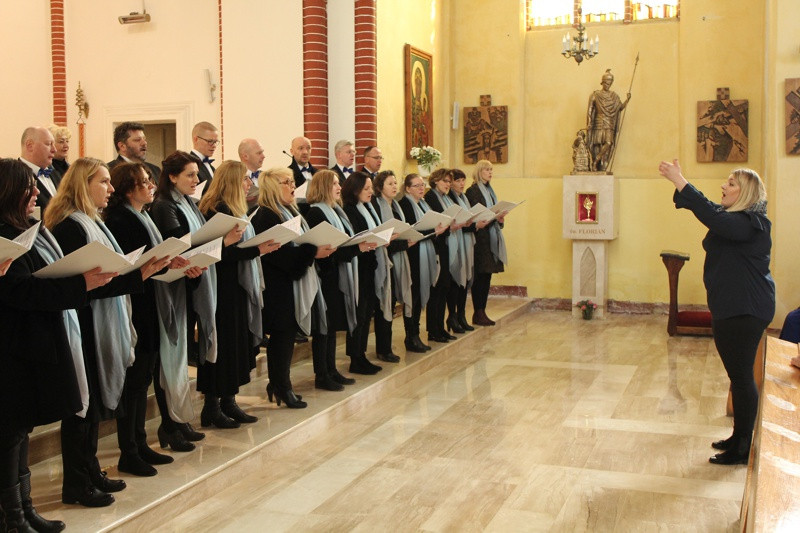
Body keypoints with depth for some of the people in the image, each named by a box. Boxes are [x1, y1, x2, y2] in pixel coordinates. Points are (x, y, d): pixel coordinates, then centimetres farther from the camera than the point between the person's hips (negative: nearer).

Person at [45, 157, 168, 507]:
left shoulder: (91, 223, 15)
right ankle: (76, 484, 11)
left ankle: (89, 472, 28)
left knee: (94, 402, 16)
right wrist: (139, 275, -24)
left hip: (100, 328, 10)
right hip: (84, 329, -10)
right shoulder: (71, 227, -16)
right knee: (83, 405, 0)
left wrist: (143, 269, 2)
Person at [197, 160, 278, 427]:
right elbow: (223, 252, -22)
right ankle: (212, 407, 7)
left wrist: (260, 247, 5)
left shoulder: (233, 210, 16)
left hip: (238, 287, 10)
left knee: (239, 344, 12)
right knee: (225, 344, -3)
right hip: (226, 288, -10)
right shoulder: (220, 210, -15)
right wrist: (258, 250, -22)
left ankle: (228, 402, 21)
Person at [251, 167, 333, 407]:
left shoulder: (291, 212, 16)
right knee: (282, 336, -2)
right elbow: (278, 253, -24)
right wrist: (313, 252, -26)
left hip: (295, 284, 9)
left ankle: (280, 385, 22)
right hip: (278, 287, -9)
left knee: (288, 334, 13)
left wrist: (320, 248, 1)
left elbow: (300, 245, 19)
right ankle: (281, 387, 8)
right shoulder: (266, 215, -15)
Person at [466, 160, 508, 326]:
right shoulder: (472, 191, -7)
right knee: (480, 275, -7)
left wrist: (499, 218, 1)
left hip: (491, 237, 8)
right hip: (480, 237, -8)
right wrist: (494, 217, -21)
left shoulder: (489, 191, 19)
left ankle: (482, 311, 12)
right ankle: (478, 313, -3)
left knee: (487, 275, 8)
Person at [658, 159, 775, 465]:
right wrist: (678, 181, -1)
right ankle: (739, 438, 27)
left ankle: (743, 450, 4)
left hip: (746, 310, -10)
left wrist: (680, 182, -33)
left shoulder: (752, 223, -18)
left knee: (741, 376, -4)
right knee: (738, 375, 16)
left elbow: (713, 218, -33)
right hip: (728, 307, 10)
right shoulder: (734, 217, 13)